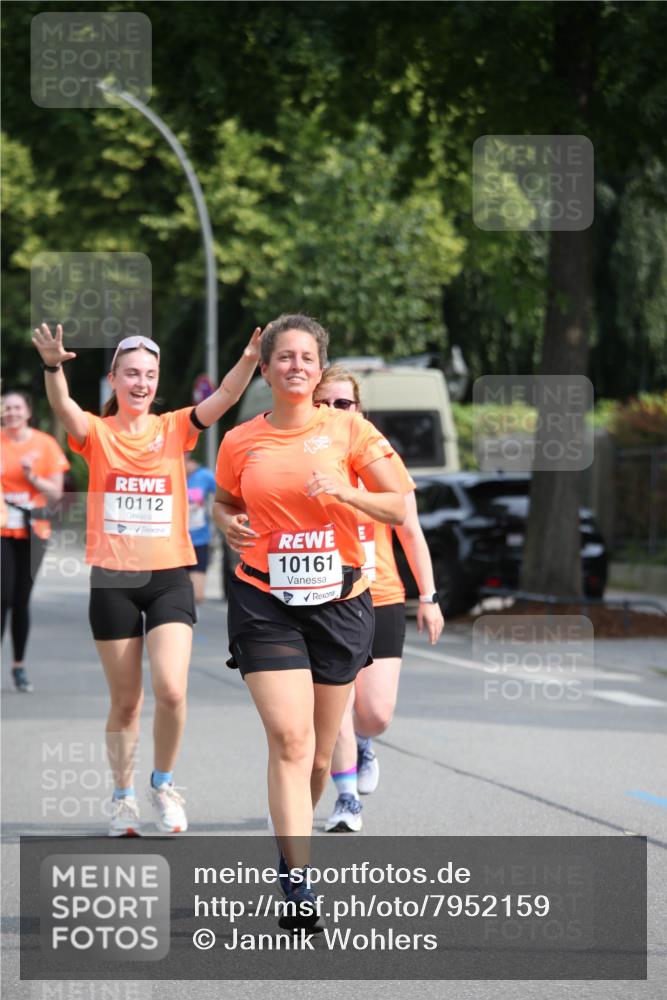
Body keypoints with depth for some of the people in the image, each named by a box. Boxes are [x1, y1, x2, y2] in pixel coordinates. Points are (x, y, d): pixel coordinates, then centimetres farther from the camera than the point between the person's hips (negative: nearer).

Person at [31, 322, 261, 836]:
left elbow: (224, 397, -11)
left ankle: (164, 782, 10)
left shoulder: (174, 428, 4)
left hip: (169, 576, 0)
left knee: (171, 690, -15)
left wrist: (250, 360, -30)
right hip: (113, 580, 0)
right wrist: (53, 367, -41)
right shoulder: (96, 433, 0)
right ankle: (124, 796, 25)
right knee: (125, 700, 7)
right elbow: (63, 406, -20)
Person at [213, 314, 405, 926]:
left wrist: (344, 491, -16)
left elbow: (399, 508, 0)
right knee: (289, 739, -16)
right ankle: (298, 887, -18)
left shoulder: (349, 430, 0)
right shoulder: (239, 443, 4)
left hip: (339, 600, 1)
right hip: (264, 603, -1)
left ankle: (294, 841, 38)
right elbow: (223, 502, 23)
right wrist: (227, 524, 0)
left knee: (319, 752, 9)